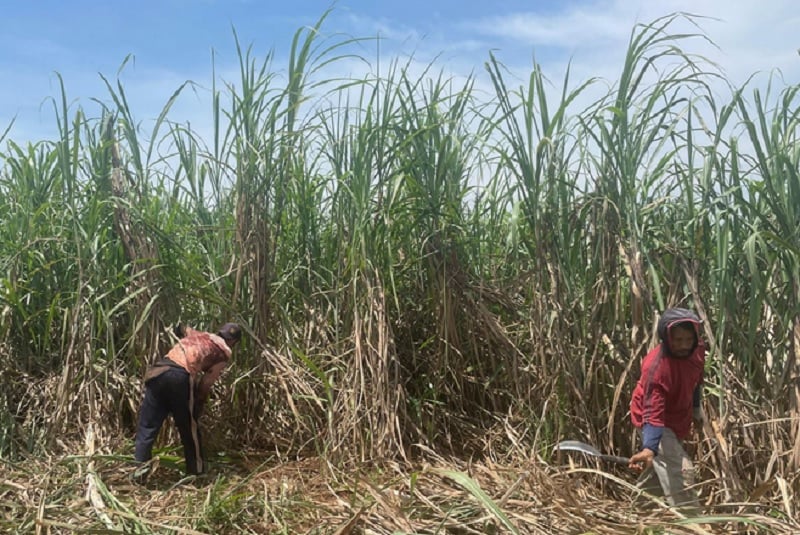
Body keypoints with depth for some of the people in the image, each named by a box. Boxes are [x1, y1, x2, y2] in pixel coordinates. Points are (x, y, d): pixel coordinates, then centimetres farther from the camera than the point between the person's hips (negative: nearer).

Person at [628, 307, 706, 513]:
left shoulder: (698, 349, -13)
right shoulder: (657, 366, -36)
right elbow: (653, 413, -41)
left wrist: (696, 407, 20)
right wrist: (649, 448, -52)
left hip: (677, 419, 9)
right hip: (656, 420, -8)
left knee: (659, 472, 23)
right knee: (680, 471, -22)